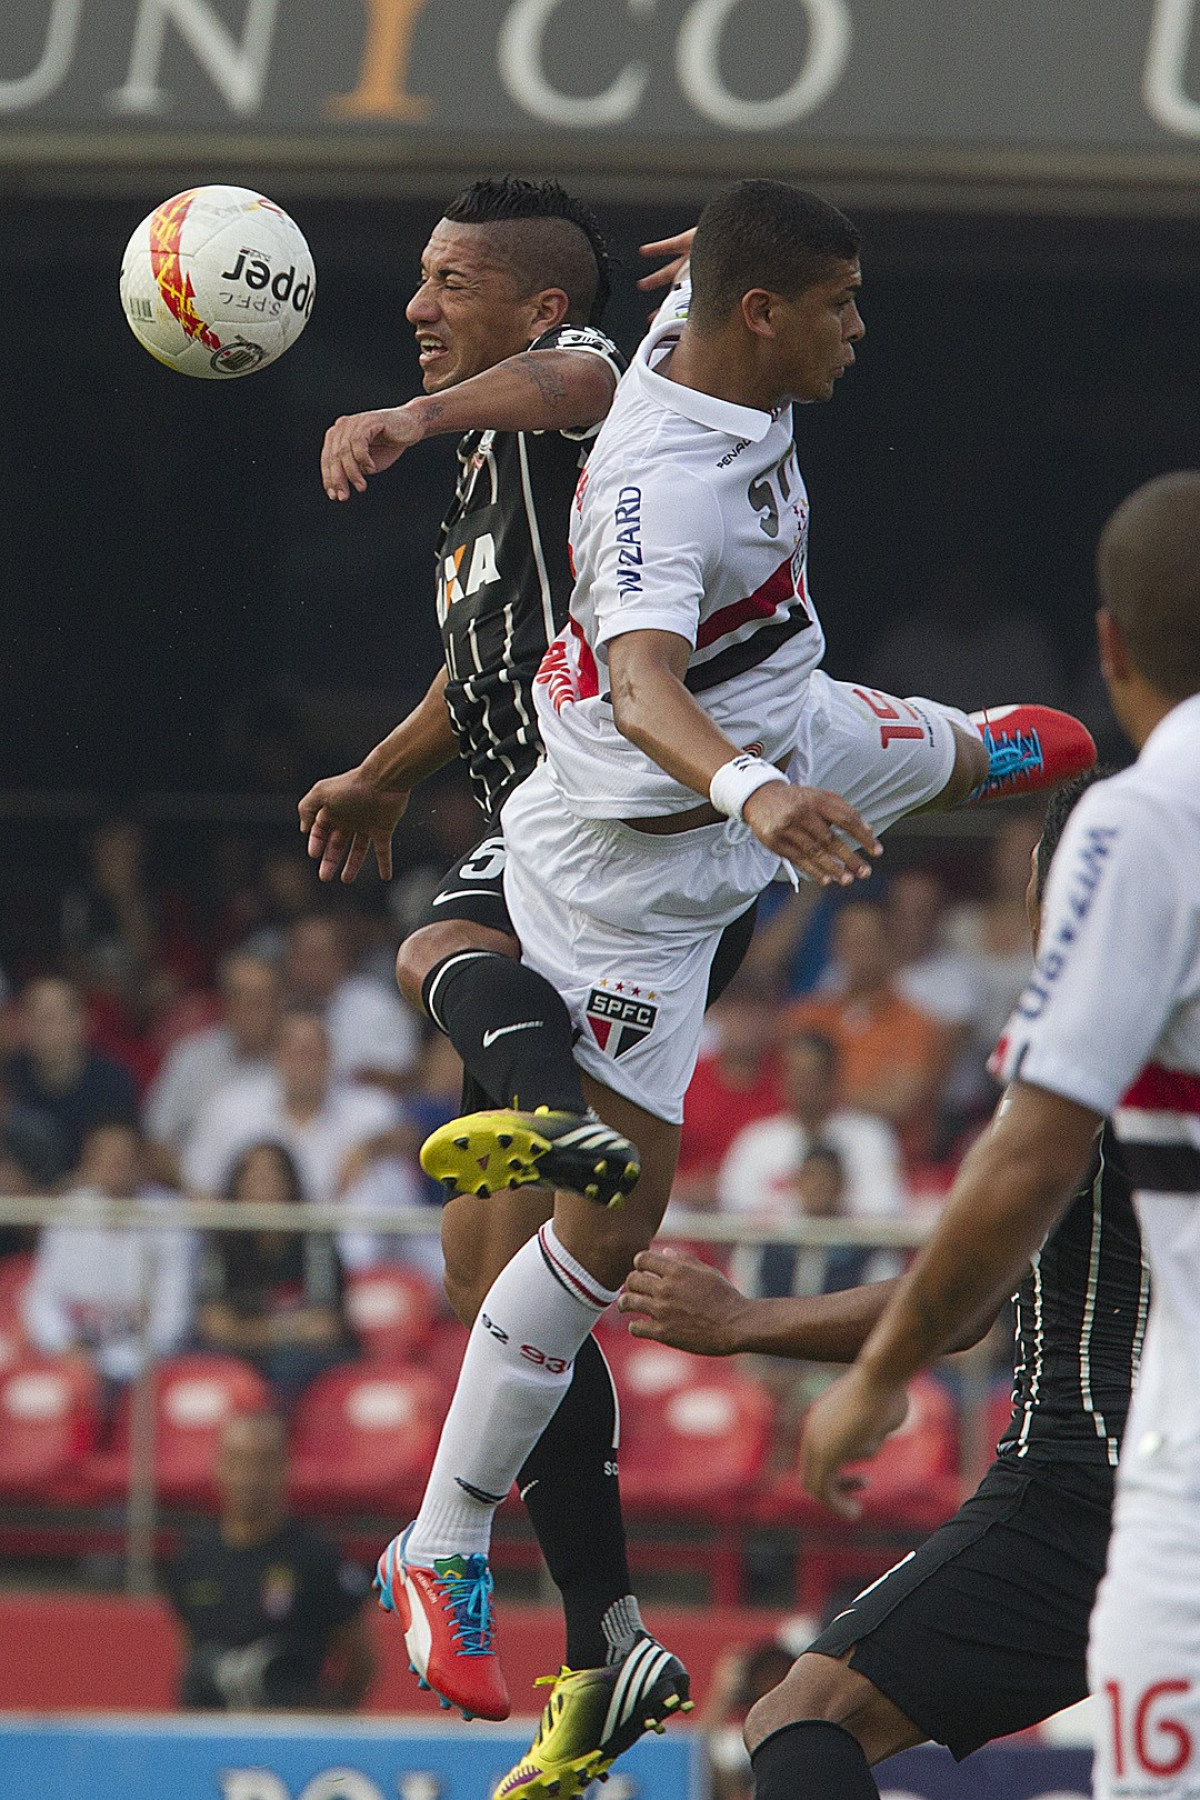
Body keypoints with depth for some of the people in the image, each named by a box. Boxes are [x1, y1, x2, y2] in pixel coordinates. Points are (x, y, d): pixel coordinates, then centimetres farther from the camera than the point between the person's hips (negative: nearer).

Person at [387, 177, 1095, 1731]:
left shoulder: (691, 334, -11)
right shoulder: (663, 485, -38)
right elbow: (640, 680, -54)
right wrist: (752, 791, -70)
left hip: (780, 747, 9)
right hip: (631, 861, -9)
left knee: (952, 755, 37)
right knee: (616, 1210, -8)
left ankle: (992, 752, 78)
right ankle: (441, 1548, 0)